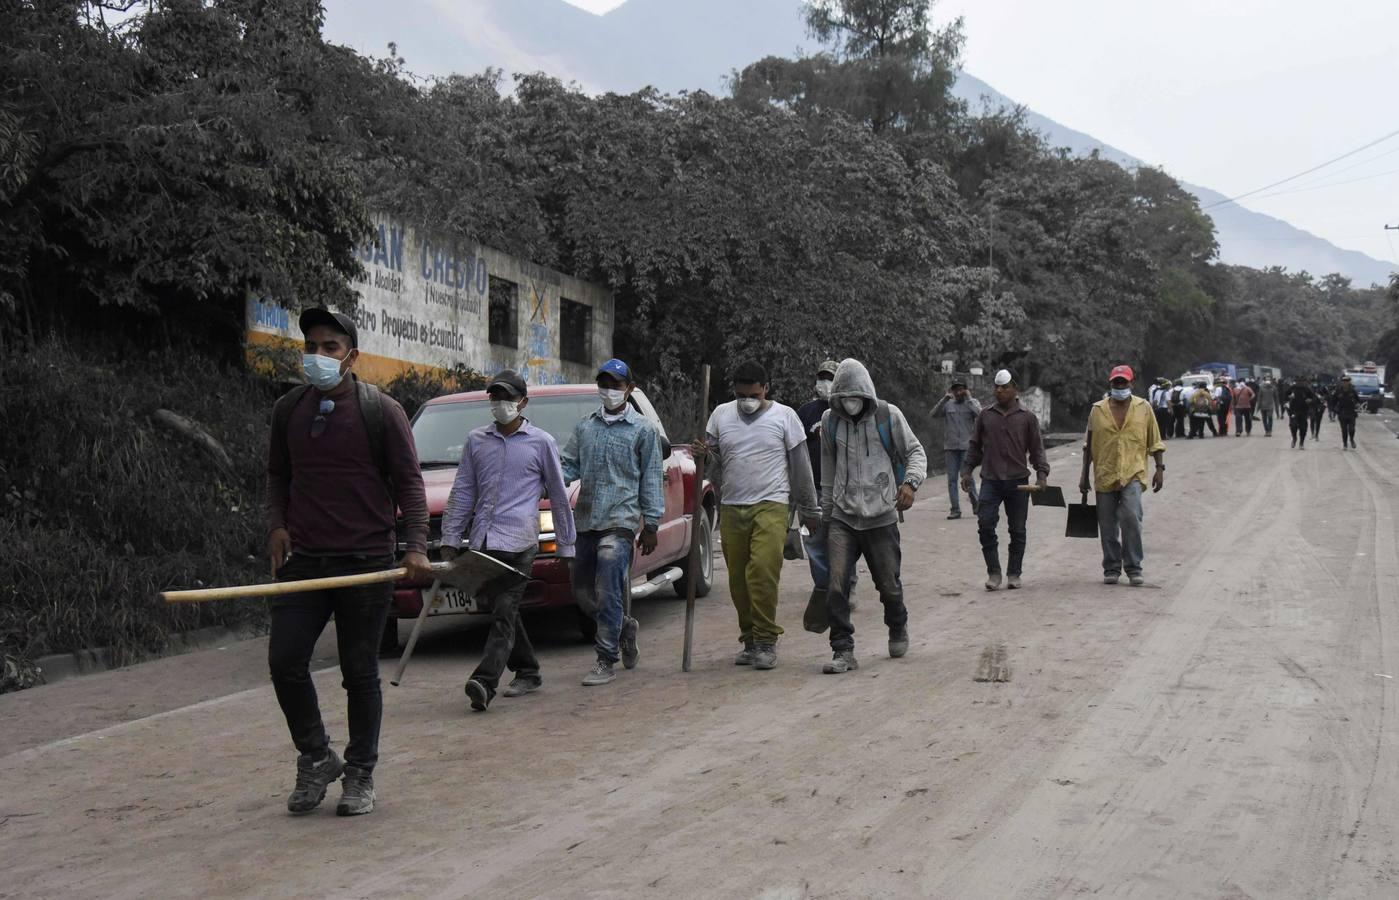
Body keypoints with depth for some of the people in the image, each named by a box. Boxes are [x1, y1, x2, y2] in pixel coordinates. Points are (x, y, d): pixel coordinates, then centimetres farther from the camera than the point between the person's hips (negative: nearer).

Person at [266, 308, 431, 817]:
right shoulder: (288, 411, 11)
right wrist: (277, 524, 4)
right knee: (285, 661, -4)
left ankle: (360, 775, 17)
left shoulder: (381, 411, -2)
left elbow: (408, 482, -2)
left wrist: (415, 545, -13)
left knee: (360, 673, 4)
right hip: (303, 560, 4)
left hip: (366, 561, -4)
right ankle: (315, 758, 16)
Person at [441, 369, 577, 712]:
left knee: (504, 613, -14)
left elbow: (559, 497, 9)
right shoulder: (476, 440, 14)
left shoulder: (541, 442, 5)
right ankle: (528, 673, 24)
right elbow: (462, 493, 17)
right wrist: (450, 539, 11)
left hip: (518, 541, -5)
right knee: (504, 612, 11)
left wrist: (566, 544, 9)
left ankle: (485, 682, -25)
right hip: (481, 541, 5)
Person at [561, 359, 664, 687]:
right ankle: (625, 627, 33)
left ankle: (606, 661, -4)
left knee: (608, 592, -12)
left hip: (620, 520, -5)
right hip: (585, 520, 5)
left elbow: (651, 480, 3)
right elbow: (570, 465, 12)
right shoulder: (584, 426, 13)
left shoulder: (643, 430, 2)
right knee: (582, 591, 9)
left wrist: (651, 525, -2)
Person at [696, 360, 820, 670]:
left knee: (762, 572, -17)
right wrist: (705, 456, -9)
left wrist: (809, 511, 9)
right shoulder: (721, 415, 11)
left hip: (770, 505, -4)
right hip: (731, 508, 4)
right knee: (738, 579, 4)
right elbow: (714, 465, 15)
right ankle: (750, 641, 16)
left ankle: (766, 641, -10)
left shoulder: (784, 416, 3)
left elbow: (800, 467, 7)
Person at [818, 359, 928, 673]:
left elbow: (915, 452, 2)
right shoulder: (830, 421, 5)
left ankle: (898, 629, 39)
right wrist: (826, 513, 19)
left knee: (889, 584, 8)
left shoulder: (888, 416, -2)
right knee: (835, 583, -13)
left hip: (881, 516, -1)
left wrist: (910, 482, -18)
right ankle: (843, 651, -8)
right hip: (842, 517, 1)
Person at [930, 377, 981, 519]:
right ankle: (955, 509, 5)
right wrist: (945, 398, -9)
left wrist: (969, 399, -7)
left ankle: (976, 506, 11)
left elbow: (980, 414, -12)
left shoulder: (972, 403, 7)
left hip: (967, 447, -2)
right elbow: (934, 414, -4)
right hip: (950, 447, 2)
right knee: (952, 479, 1)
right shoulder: (948, 404, 10)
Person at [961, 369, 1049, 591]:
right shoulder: (985, 416, 8)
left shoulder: (1027, 418, 4)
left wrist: (1041, 474, -4)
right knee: (985, 525, -10)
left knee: (1017, 529, 5)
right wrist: (967, 471, 8)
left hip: (1018, 482, -1)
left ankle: (1014, 574, 16)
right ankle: (993, 572, 1)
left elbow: (1036, 449, 6)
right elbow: (974, 446, 15)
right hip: (990, 481, 1)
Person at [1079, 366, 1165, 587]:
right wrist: (1084, 475, 10)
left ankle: (1133, 568, -6)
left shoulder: (1143, 408, 6)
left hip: (1133, 475, -2)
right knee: (1108, 526, 5)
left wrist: (1159, 469, 3)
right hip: (1105, 476, 2)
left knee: (1131, 518, -16)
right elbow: (1089, 445, 12)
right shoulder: (1097, 410, 8)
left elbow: (1155, 442, 10)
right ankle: (1111, 569, 18)